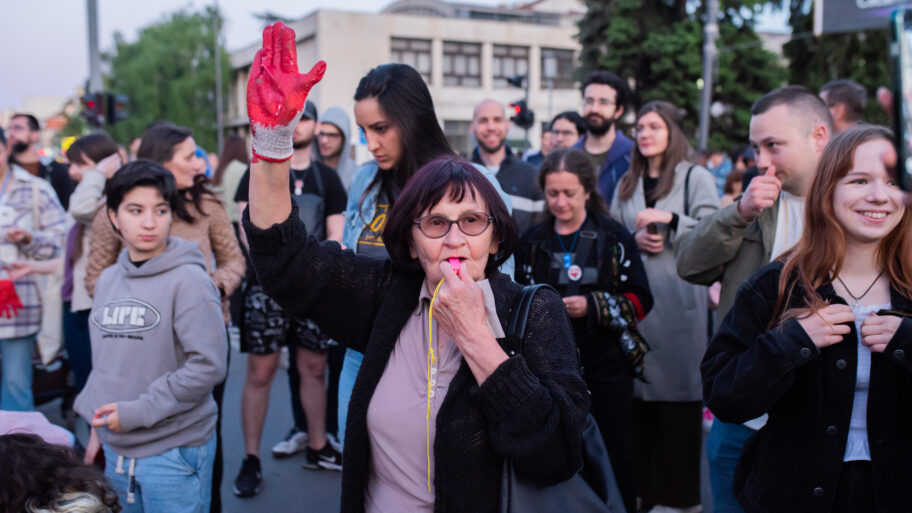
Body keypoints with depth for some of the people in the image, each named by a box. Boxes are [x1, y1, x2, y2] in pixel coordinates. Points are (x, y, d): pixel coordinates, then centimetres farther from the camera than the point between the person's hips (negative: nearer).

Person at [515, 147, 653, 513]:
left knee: (613, 456, 7)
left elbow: (641, 301, -4)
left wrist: (592, 306, -18)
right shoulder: (532, 241, 5)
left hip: (607, 368, -2)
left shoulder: (615, 237, -3)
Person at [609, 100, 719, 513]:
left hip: (678, 301, -4)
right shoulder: (627, 183, 18)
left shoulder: (696, 177, 3)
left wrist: (670, 220, -17)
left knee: (678, 390, -3)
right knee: (638, 390, 5)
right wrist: (635, 240, -2)